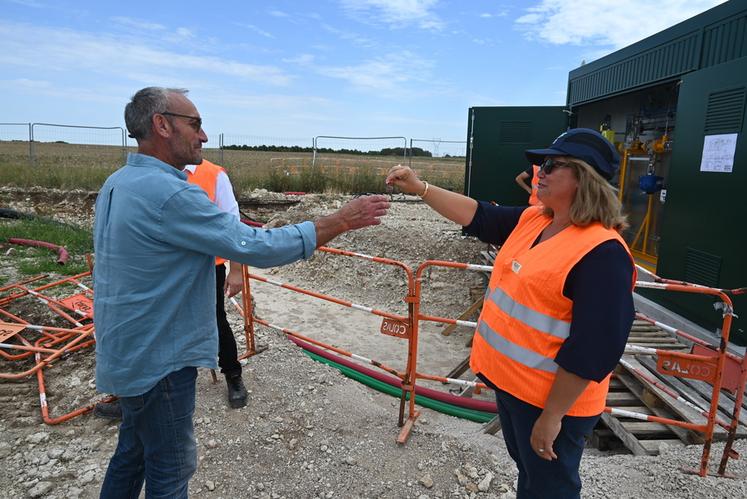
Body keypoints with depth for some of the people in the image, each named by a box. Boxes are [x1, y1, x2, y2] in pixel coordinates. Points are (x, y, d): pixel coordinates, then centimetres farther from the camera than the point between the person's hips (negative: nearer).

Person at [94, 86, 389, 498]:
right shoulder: (167, 192, -27)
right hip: (157, 360, -9)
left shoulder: (118, 183, 5)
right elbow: (257, 247, -29)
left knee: (132, 454, 25)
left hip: (127, 352, 9)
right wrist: (341, 220, -22)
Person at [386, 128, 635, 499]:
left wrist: (552, 416, -23)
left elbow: (593, 350, -26)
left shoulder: (602, 253, -25)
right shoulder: (531, 220, 0)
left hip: (551, 398, -8)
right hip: (512, 382, 8)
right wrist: (419, 188, -1)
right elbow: (477, 216, 6)